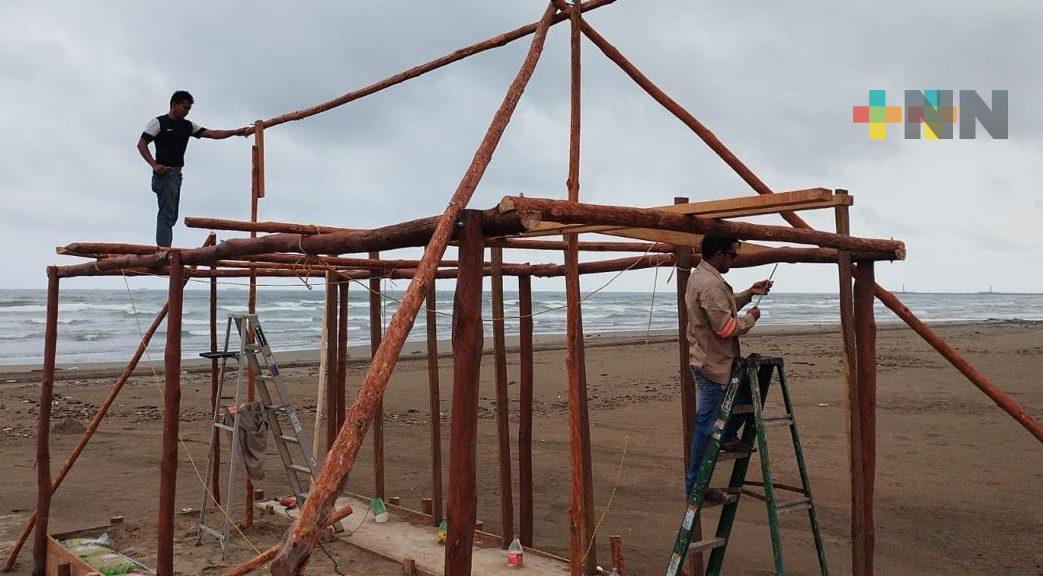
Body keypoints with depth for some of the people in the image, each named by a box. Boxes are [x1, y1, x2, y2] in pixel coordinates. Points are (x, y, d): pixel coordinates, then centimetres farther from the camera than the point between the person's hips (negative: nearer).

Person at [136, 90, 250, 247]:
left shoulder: (187, 125, 17)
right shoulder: (158, 122, -1)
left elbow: (212, 134, 10)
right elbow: (141, 144, -5)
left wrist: (236, 132, -1)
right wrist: (154, 165, -18)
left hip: (177, 174, 8)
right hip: (164, 173, -8)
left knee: (172, 216, 8)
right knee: (167, 213, -14)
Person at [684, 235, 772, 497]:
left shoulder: (698, 276, 11)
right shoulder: (711, 285, -23)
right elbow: (725, 327, -24)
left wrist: (748, 294, 17)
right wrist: (751, 317, -7)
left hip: (704, 360, 10)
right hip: (714, 365, -10)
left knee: (746, 388, 23)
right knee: (707, 425, -3)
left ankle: (727, 437, 25)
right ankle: (695, 485, 6)